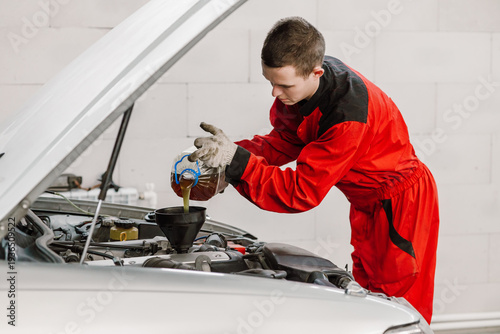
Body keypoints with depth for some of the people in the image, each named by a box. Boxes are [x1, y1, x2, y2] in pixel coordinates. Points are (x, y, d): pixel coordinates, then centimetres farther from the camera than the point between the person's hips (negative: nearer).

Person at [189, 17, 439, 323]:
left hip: (401, 204, -9)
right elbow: (284, 142, 2)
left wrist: (236, 159, -40)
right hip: (368, 204, 9)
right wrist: (227, 154, -16)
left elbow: (301, 192, -33)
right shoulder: (299, 83, -11)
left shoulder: (349, 116, -37)